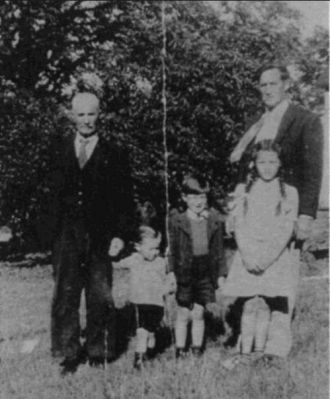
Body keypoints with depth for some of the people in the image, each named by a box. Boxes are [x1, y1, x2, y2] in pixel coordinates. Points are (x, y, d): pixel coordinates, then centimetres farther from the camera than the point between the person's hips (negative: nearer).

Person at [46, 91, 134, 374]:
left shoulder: (113, 155, 1)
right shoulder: (60, 151, 9)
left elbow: (125, 200, 1)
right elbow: (54, 194, 10)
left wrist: (120, 235, -7)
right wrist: (53, 230, 3)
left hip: (100, 238, -2)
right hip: (67, 236, 2)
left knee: (100, 298, 6)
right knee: (65, 296, 3)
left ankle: (99, 352, 21)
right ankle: (69, 354, 15)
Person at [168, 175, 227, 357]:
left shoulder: (214, 220, 3)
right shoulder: (177, 221, -4)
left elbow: (219, 248, 9)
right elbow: (172, 249, 0)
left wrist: (221, 273, 8)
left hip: (206, 272, 2)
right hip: (185, 271, -1)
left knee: (198, 314, 8)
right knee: (183, 315, 7)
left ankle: (197, 350, 23)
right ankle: (180, 351, 20)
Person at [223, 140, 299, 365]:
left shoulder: (289, 192, 5)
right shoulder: (243, 190, 9)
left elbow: (286, 231, -2)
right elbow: (239, 226, 3)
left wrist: (267, 258, -13)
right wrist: (248, 256, -10)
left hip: (276, 258, -1)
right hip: (248, 258, 1)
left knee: (265, 304, -8)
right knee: (249, 305, -6)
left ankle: (263, 353, -2)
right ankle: (245, 353, -2)